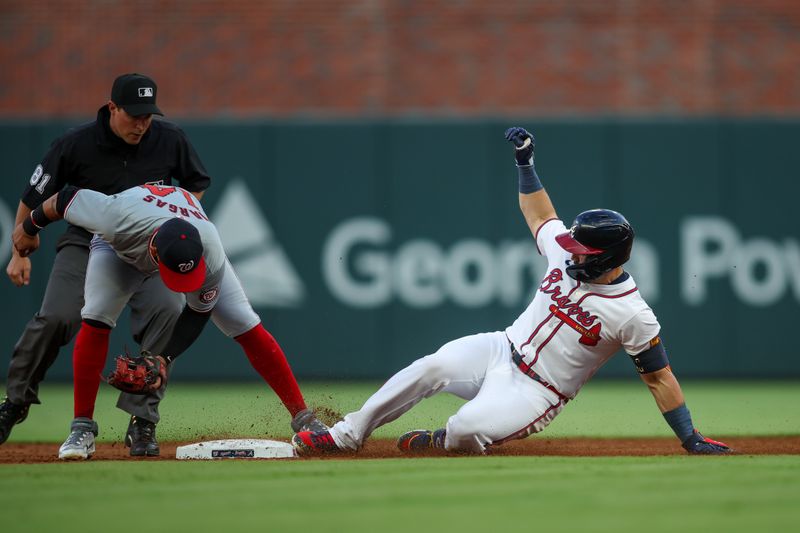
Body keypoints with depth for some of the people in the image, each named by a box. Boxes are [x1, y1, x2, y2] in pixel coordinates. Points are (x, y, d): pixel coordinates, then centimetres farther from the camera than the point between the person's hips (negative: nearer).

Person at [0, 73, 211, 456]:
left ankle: (141, 422, -21)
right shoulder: (76, 144, -14)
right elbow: (34, 196, -2)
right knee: (57, 317, -24)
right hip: (86, 241, -1)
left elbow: (197, 184, 10)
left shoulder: (170, 140, -9)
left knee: (168, 311, -27)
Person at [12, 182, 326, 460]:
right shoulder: (118, 219, -46)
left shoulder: (211, 258, -40)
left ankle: (303, 419, -3)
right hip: (119, 250, -1)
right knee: (96, 320, -24)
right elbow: (67, 199, -27)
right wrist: (30, 227, -8)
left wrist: (165, 358, -30)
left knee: (246, 326, -11)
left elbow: (199, 312, -21)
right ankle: (82, 430, -14)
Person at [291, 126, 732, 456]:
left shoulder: (633, 315, -18)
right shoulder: (564, 254, -2)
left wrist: (691, 440, -15)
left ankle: (436, 443, 6)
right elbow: (539, 216, 17)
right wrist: (525, 160, 12)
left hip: (537, 394, -5)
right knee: (435, 367, -23)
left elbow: (660, 378, -12)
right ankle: (346, 435, -13)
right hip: (501, 350, 5)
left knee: (468, 430, -32)